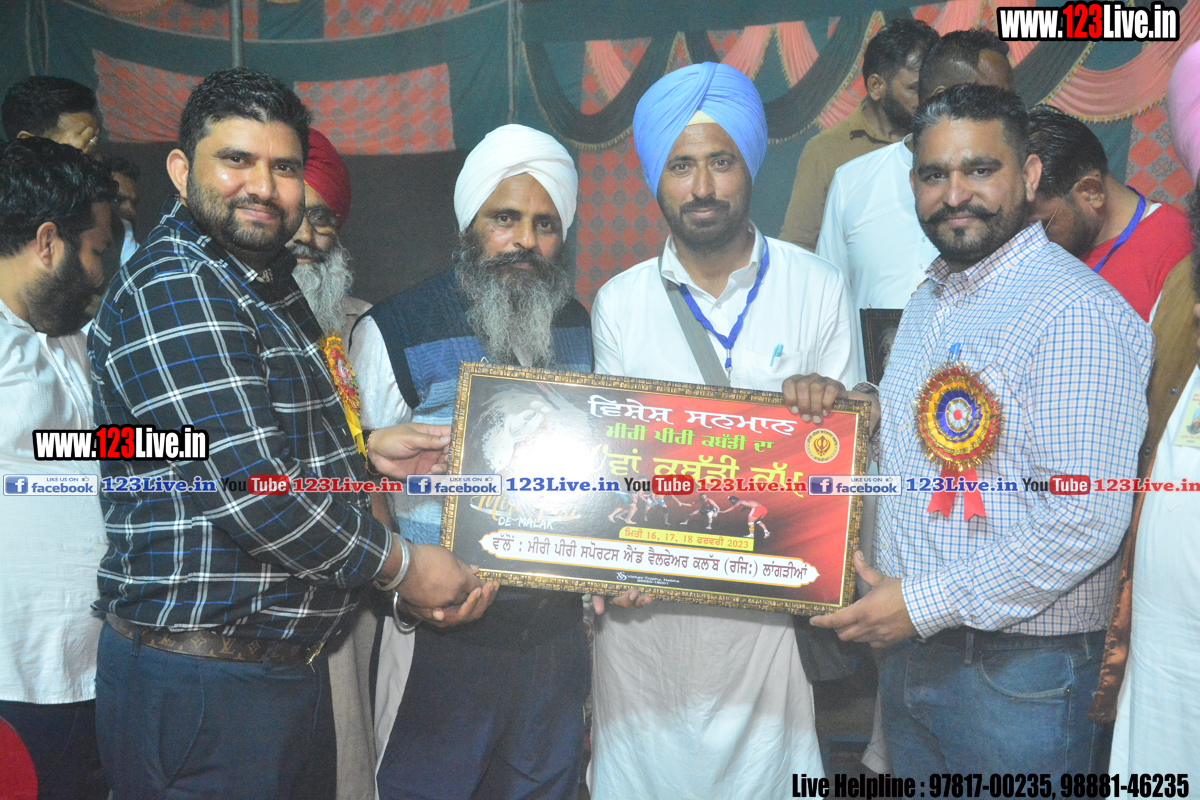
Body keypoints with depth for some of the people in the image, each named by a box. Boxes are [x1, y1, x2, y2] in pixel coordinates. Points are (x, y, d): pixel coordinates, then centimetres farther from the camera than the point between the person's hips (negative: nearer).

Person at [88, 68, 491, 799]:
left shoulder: (269, 282, 13)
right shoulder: (170, 288, -18)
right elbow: (250, 486, -25)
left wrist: (365, 450, 6)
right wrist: (399, 564, -14)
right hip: (203, 681, -9)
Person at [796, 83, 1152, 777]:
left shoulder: (1078, 314, -18)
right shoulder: (932, 299, 11)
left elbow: (1086, 521, -24)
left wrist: (925, 602, -20)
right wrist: (865, 415, -1)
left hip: (1017, 666, -8)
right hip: (909, 646, 8)